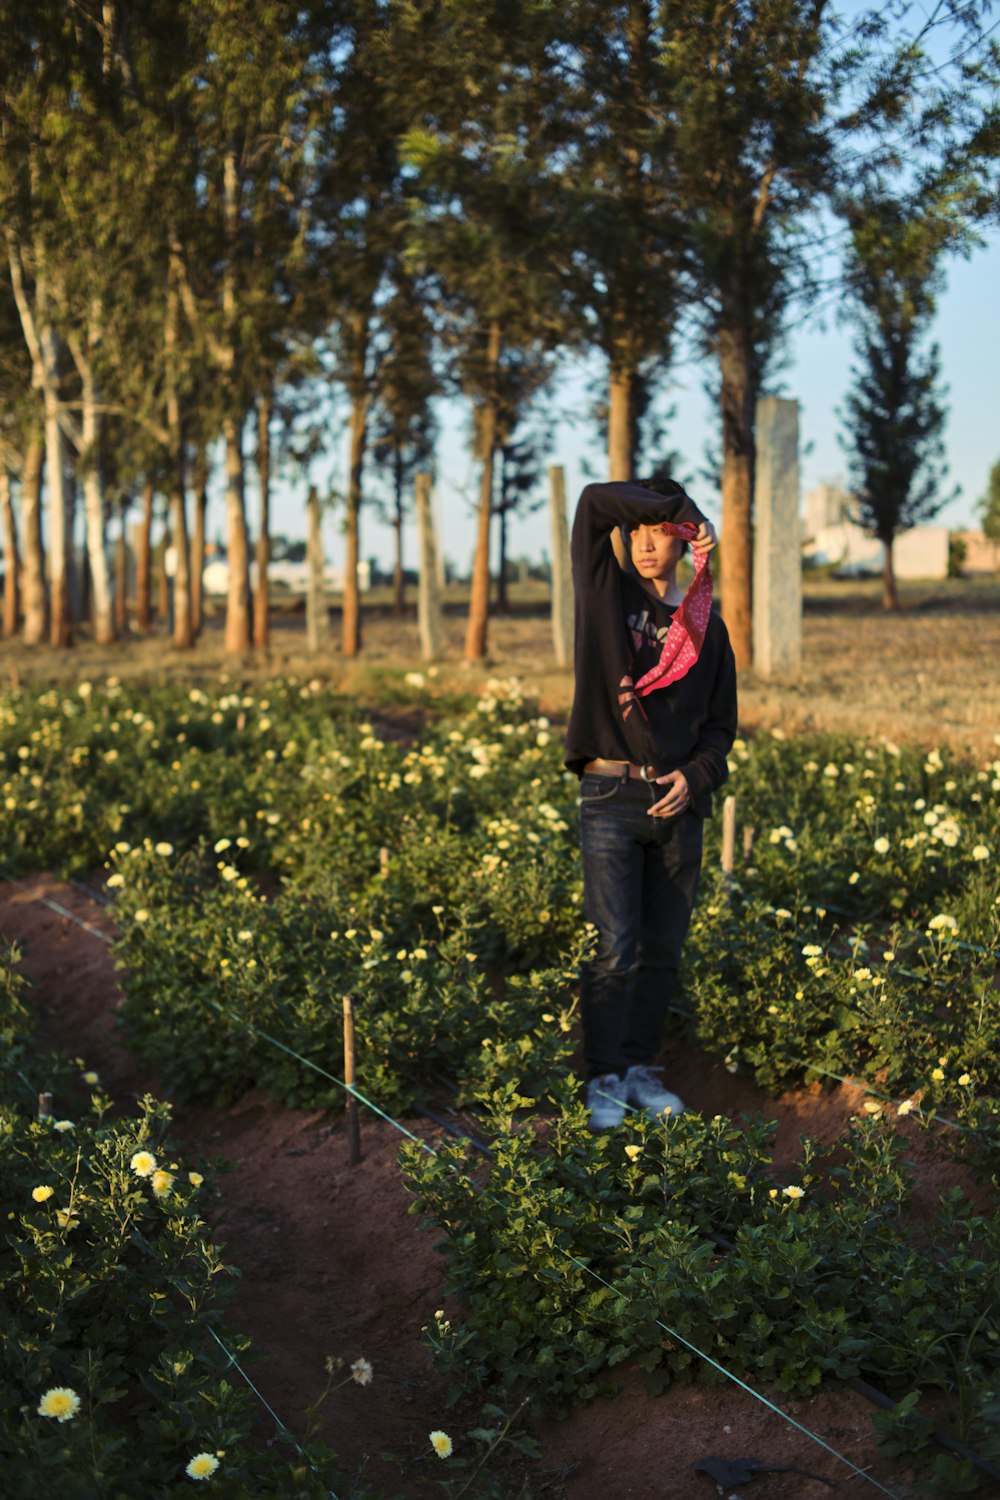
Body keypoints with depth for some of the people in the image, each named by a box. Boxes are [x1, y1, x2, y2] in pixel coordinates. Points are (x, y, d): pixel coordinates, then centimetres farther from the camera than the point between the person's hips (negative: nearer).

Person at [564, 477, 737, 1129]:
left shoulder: (706, 626, 12)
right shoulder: (608, 597, 5)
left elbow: (721, 724, 13)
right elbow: (595, 503, -8)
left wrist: (696, 775, -5)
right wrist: (678, 506, -3)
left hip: (678, 802, 3)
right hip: (611, 796, -3)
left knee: (664, 950, 8)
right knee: (616, 947, -8)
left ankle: (641, 1068, 20)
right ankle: (605, 1079, 1)